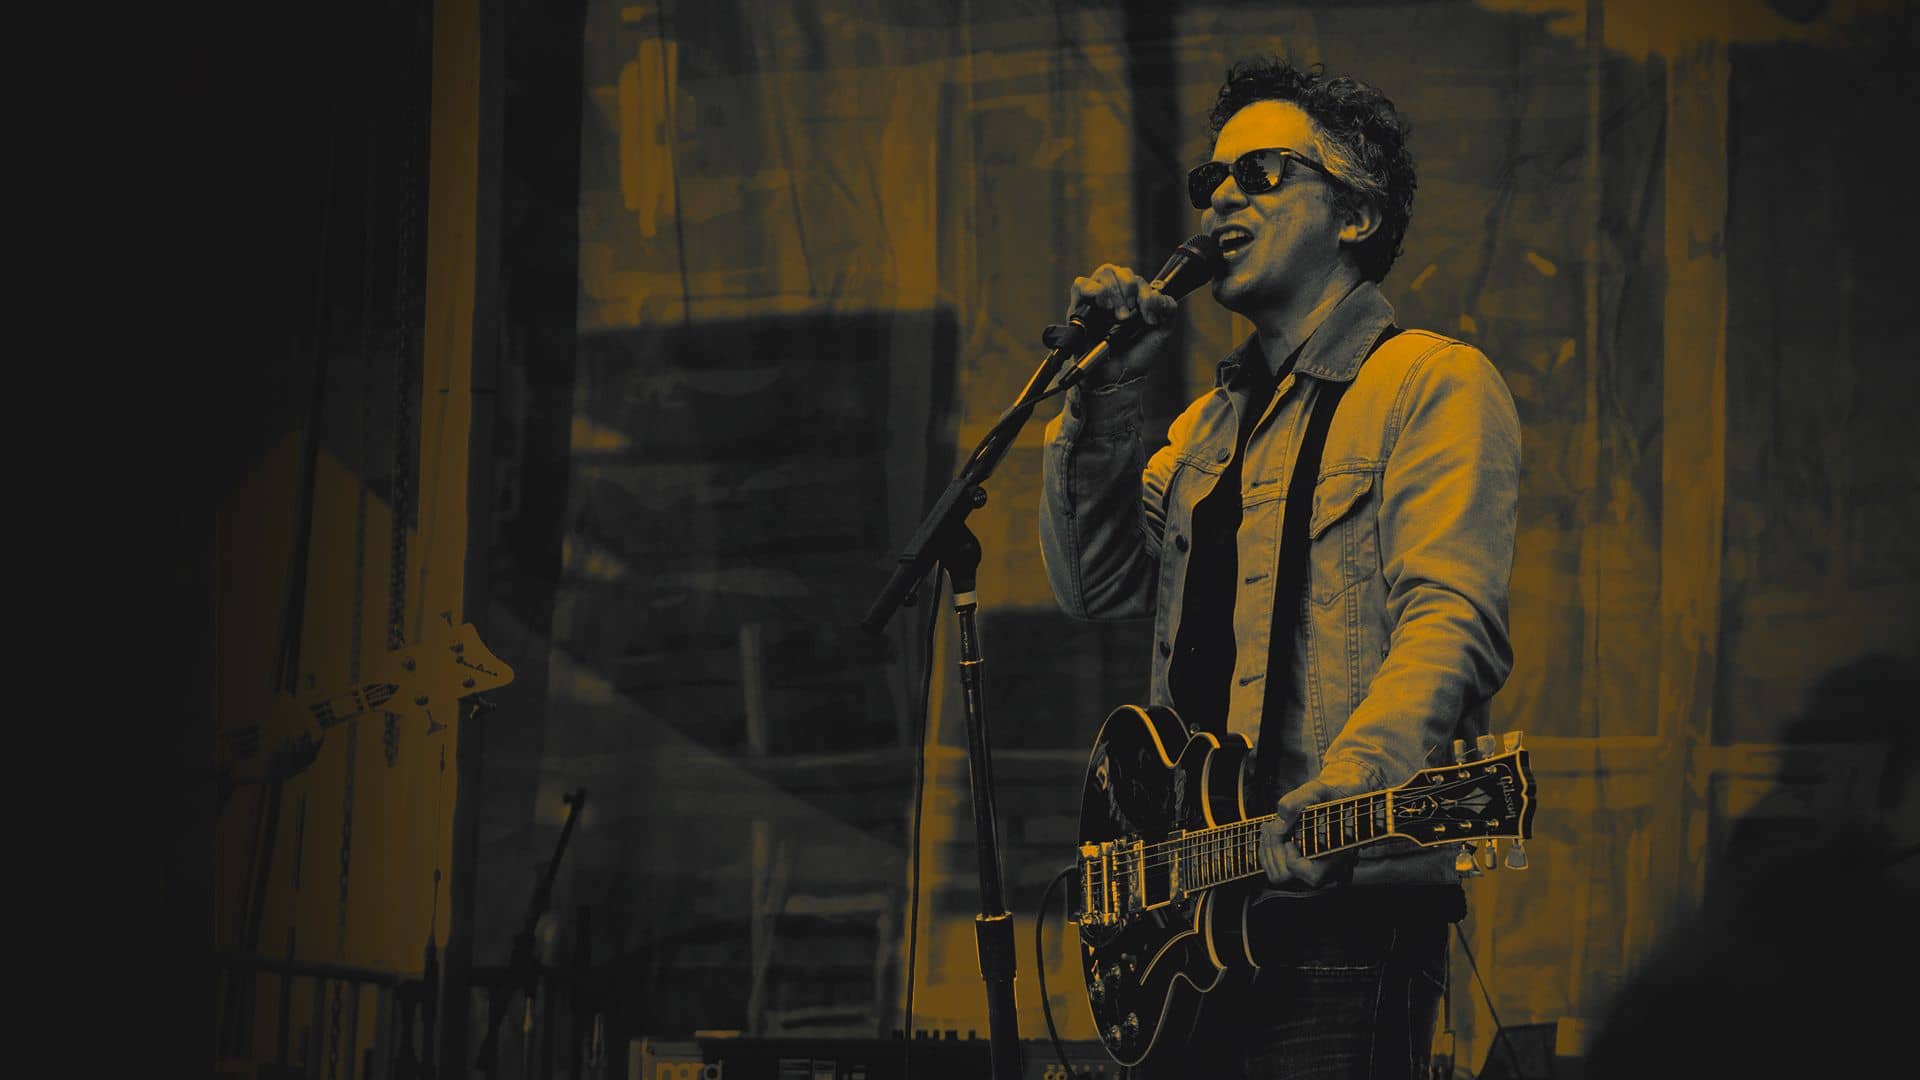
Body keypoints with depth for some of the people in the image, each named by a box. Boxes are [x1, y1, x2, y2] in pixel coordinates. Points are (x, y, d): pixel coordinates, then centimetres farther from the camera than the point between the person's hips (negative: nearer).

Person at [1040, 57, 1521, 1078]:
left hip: (1345, 902, -7)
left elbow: (1452, 622, -17)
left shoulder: (1433, 383, -4)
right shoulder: (1215, 419, 22)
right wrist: (1105, 397, 2)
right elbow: (1096, 584, 15)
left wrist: (1348, 788, -33)